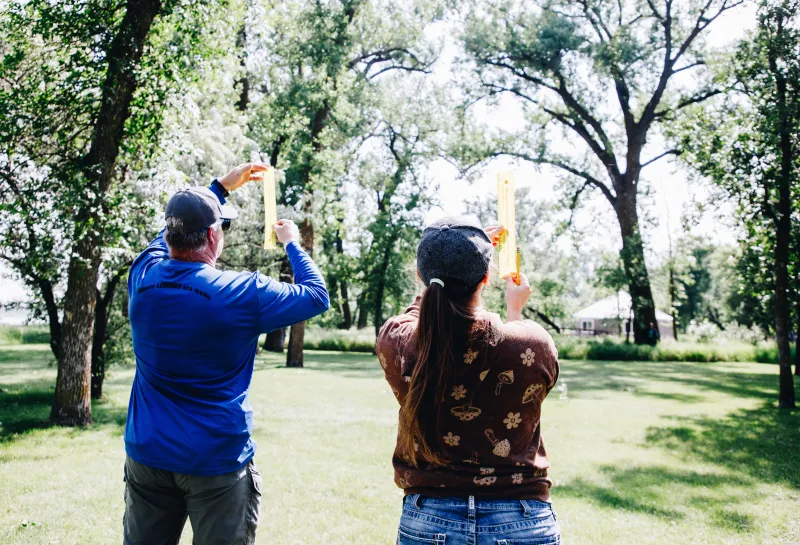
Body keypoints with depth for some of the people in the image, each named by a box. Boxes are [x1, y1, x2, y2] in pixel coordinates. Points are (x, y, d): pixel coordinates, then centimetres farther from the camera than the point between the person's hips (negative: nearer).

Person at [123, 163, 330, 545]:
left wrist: (221, 187, 27)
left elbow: (176, 232, 19)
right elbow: (317, 296, -1)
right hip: (216, 461, -4)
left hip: (147, 454, 5)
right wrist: (292, 243, 13)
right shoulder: (244, 293, -16)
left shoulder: (144, 277, -3)